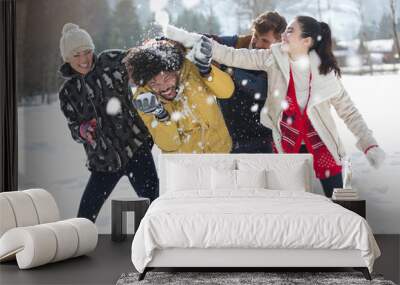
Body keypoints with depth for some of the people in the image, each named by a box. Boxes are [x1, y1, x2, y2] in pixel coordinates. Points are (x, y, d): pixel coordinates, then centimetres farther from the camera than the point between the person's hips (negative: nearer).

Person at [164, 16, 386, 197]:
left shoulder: (324, 71, -14)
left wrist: (370, 146, -15)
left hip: (320, 141, -1)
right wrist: (191, 39, -23)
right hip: (287, 141, 1)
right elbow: (232, 56, -15)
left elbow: (349, 112, -7)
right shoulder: (274, 58, -11)